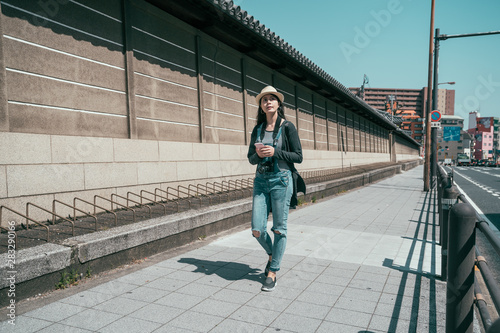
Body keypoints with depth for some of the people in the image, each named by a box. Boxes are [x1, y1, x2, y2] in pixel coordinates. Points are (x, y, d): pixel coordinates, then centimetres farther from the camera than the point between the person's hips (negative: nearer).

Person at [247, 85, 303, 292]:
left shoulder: (287, 127, -1)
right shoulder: (257, 130, 11)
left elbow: (298, 156, -3)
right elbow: (251, 159, 14)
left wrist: (275, 152, -15)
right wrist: (258, 154, -9)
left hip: (281, 180, -4)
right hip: (261, 180, 4)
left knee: (279, 228, 1)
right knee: (257, 230, -1)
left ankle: (272, 273, 16)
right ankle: (272, 255, 31)